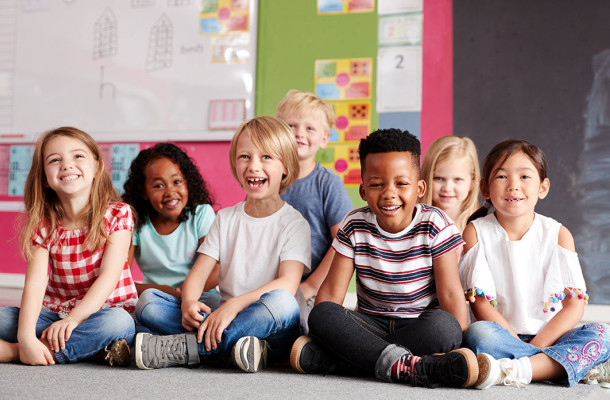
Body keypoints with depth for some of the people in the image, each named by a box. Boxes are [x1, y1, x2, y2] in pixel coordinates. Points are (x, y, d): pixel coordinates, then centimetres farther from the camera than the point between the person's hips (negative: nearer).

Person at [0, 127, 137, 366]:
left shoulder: (118, 215, -7)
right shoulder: (42, 225, 0)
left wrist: (73, 319, -29)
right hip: (54, 314, 2)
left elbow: (109, 275, -16)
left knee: (118, 322, -37)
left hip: (103, 313, -2)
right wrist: (26, 336, -30)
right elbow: (35, 283, -14)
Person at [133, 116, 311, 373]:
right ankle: (230, 345, -29)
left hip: (270, 329, -4)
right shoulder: (226, 219, 14)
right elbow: (198, 273, 5)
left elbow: (288, 283, -17)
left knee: (282, 302, -38)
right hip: (222, 322, 4)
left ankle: (183, 347, -31)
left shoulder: (294, 224, -1)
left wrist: (233, 306, -30)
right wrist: (188, 303, -19)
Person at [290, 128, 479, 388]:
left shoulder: (434, 225, -7)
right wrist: (321, 332, -16)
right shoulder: (355, 226, -1)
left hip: (420, 326, -1)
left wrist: (457, 341, -18)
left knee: (443, 325, -36)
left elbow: (450, 293, -9)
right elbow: (331, 291, -2)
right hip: (371, 324, 2)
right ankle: (407, 365, -40)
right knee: (321, 314, -26)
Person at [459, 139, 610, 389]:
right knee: (477, 333, -33)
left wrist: (535, 346, -15)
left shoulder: (558, 234, 5)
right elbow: (480, 304, -6)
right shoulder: (476, 233, 1)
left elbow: (574, 306, -1)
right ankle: (566, 365, -29)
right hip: (501, 336, -2)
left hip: (549, 339, 2)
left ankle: (517, 370, -37)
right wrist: (520, 344, -17)